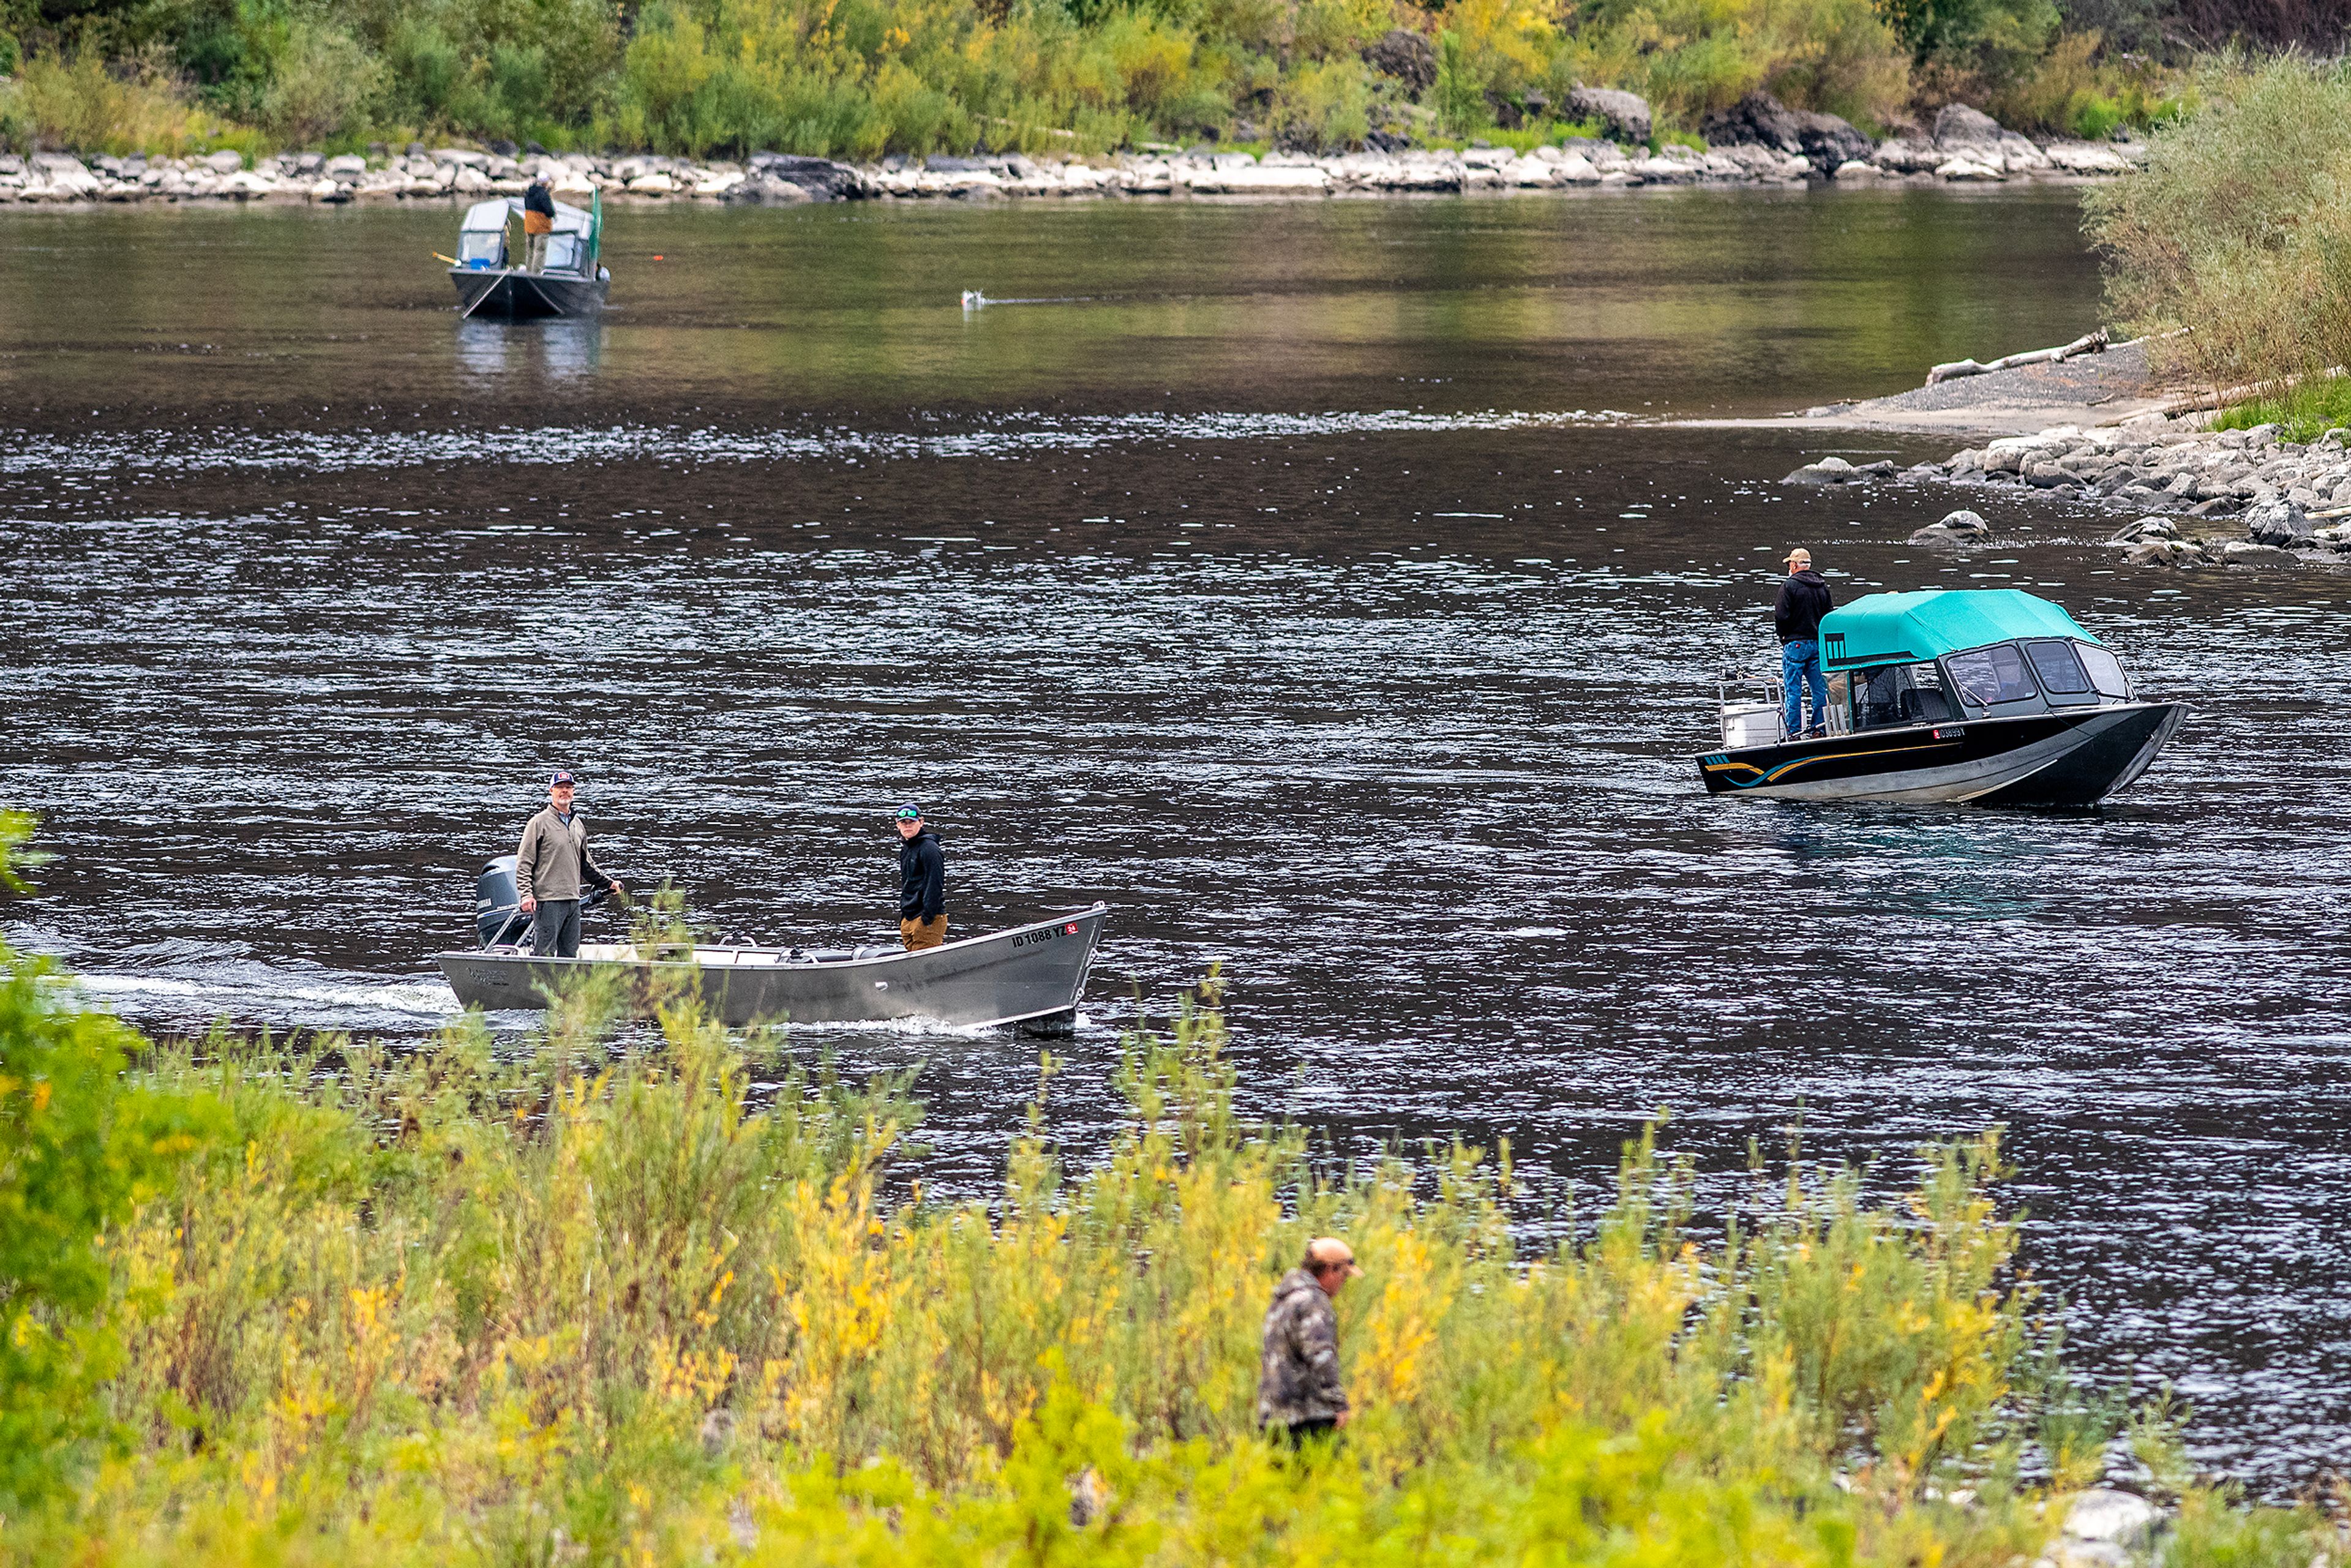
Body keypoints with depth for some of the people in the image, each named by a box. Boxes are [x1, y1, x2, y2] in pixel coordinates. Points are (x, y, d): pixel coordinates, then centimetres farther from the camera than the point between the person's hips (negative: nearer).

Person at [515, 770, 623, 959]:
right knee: (545, 951, -9)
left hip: (573, 900, 7)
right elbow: (524, 863, -5)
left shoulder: (578, 825, 17)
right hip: (547, 900, -7)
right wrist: (526, 894, -15)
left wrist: (608, 884, 24)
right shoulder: (539, 823, -2)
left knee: (570, 952, 6)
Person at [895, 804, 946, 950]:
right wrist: (903, 915, 22)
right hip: (908, 920, 9)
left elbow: (935, 884, -17)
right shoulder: (905, 849, 19)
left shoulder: (929, 848, -10)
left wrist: (928, 916, -21)